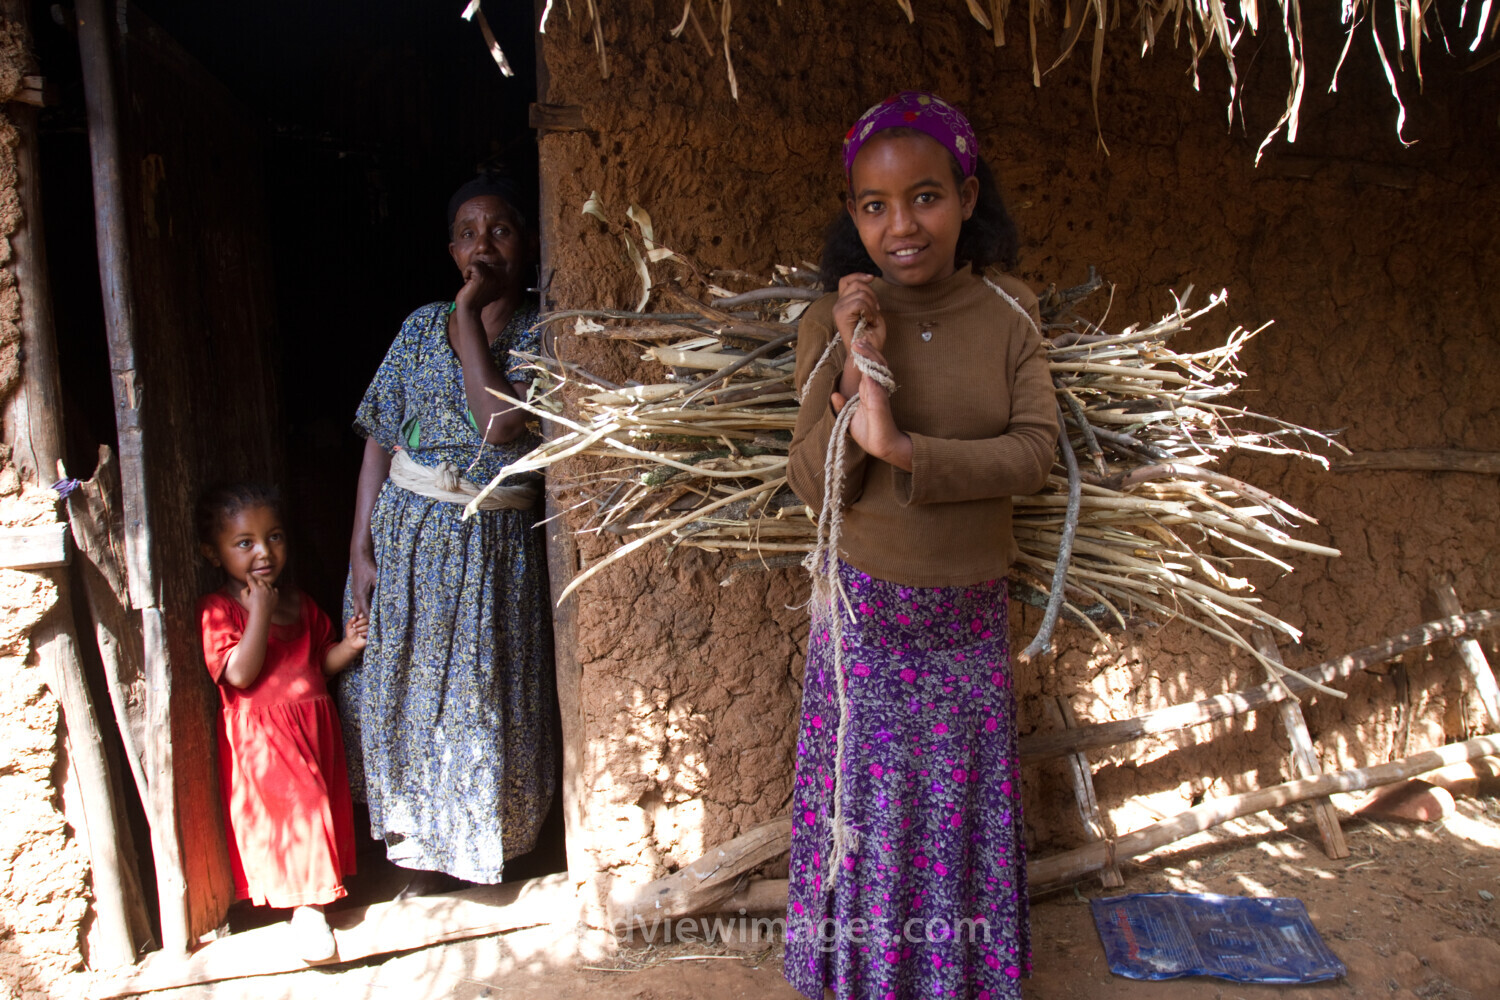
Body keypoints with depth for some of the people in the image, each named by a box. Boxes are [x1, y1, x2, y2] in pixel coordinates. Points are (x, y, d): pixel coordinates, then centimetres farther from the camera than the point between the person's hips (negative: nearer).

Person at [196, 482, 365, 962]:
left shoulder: (298, 601, 9)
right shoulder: (218, 609, -9)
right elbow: (238, 674, -21)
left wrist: (347, 645, -5)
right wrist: (260, 613, -23)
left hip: (314, 725, 6)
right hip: (260, 737, -6)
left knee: (319, 807, 12)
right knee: (285, 808, -4)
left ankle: (315, 892, 30)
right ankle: (305, 906, 10)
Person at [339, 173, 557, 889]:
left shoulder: (540, 333, -4)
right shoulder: (422, 326, 3)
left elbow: (502, 424, -21)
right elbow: (380, 442, 3)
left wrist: (471, 318, -15)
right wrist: (361, 549, -2)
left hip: (496, 542, -2)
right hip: (407, 533, 3)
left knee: (485, 697, 7)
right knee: (401, 691, 10)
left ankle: (479, 843, 31)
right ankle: (416, 849, 31)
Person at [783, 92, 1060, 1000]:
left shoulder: (1009, 314, -5)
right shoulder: (833, 322, -10)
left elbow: (1037, 452, -15)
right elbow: (815, 487, -14)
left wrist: (906, 450, -27)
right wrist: (856, 367, -26)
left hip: (972, 610, 2)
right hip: (867, 608, -1)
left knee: (967, 798, 16)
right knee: (868, 801, 11)